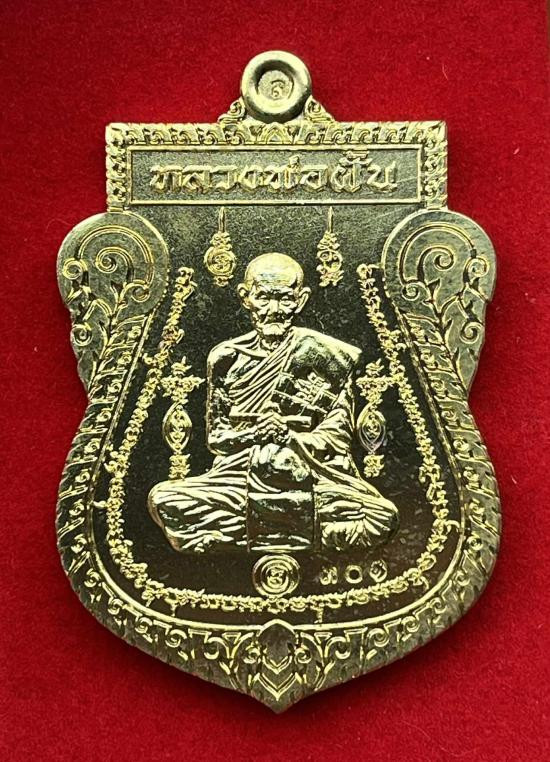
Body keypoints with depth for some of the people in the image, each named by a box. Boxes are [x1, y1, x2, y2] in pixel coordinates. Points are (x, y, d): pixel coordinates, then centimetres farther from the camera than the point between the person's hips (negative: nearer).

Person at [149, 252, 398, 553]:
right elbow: (215, 436, 9)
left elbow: (338, 438, 2)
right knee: (162, 500, -23)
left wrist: (288, 436, -16)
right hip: (241, 472, 1)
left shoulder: (323, 354, 5)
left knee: (383, 516, -27)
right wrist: (254, 432, -11)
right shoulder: (227, 357, 10)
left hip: (310, 476, 0)